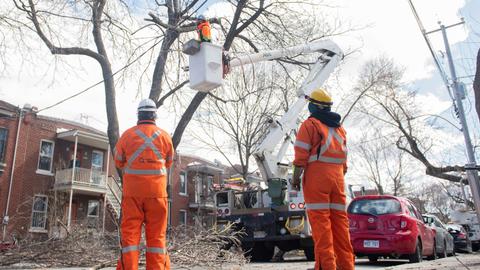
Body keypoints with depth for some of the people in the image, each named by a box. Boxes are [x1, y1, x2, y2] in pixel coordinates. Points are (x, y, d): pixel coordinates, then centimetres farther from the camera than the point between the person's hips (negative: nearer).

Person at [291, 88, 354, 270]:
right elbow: (343, 159, 18)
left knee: (320, 220, -7)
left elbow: (301, 155, -8)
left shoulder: (310, 124, 1)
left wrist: (295, 178, -4)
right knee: (340, 220, 6)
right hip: (337, 177, 6)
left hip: (316, 175, -6)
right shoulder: (339, 127, 21)